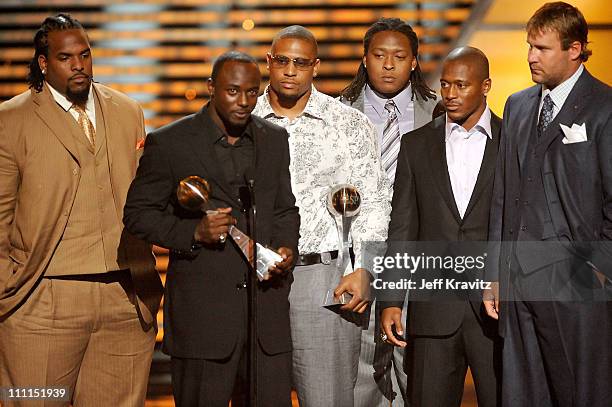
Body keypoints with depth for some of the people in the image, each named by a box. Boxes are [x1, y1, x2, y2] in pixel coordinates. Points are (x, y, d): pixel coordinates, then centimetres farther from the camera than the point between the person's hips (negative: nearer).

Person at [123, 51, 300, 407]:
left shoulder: (275, 139, 11)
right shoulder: (169, 143, -3)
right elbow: (138, 214, 0)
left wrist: (287, 247, -1)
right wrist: (194, 233, -15)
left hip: (268, 309, 4)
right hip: (202, 313, -3)